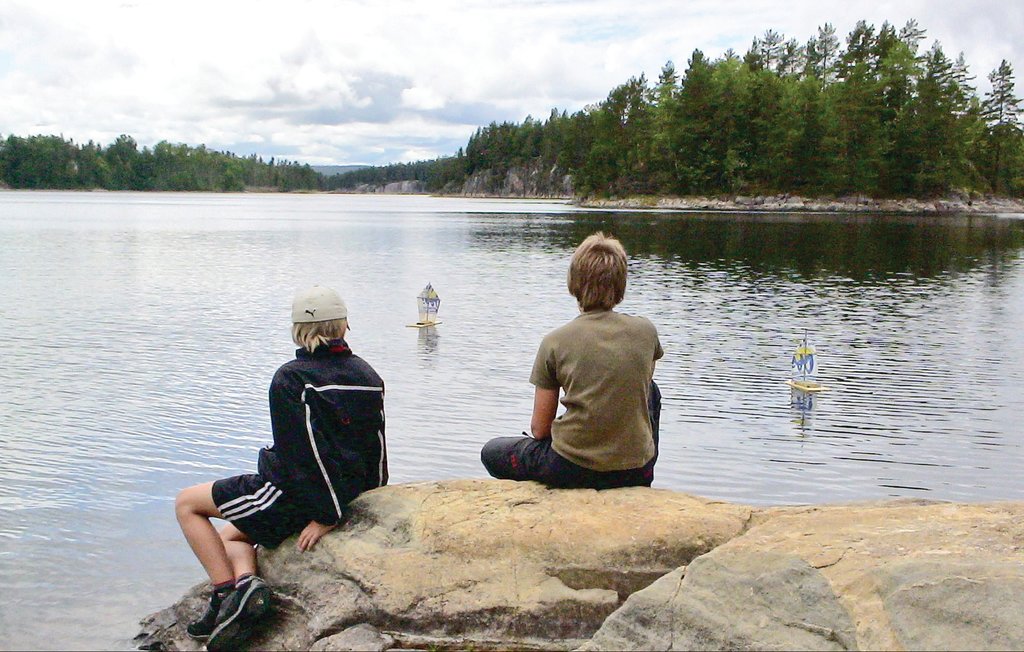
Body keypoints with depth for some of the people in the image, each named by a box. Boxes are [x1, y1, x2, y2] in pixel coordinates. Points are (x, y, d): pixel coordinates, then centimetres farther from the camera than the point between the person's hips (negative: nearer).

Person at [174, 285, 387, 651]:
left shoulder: (292, 379, -14)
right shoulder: (367, 377, 6)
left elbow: (303, 452, -19)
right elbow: (377, 449, 8)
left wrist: (326, 515, -15)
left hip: (290, 495, -8)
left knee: (187, 504, 11)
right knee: (231, 535, 26)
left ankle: (227, 592, -2)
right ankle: (246, 581, -4)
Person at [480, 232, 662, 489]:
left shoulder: (555, 341, -7)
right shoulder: (646, 330, 0)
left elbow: (539, 429, -2)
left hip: (573, 470, -2)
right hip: (637, 472, 2)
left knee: (491, 452, 27)